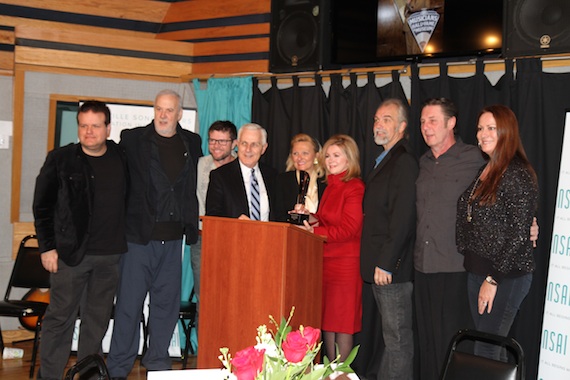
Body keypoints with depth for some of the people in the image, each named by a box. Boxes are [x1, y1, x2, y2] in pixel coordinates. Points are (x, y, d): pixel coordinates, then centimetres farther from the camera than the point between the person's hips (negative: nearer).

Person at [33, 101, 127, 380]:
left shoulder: (121, 159, 6)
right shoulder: (60, 159, -1)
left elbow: (127, 200, 14)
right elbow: (42, 206, 1)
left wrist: (124, 241, 9)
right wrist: (47, 246, -4)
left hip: (110, 254, 3)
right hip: (70, 252, -3)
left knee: (98, 318, 9)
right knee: (60, 317, 1)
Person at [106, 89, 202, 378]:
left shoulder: (192, 142, 10)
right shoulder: (132, 139, -1)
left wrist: (192, 222, 10)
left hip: (173, 238, 4)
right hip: (139, 235, -3)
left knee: (166, 303, 10)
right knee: (129, 303, 0)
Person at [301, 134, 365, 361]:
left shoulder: (355, 187, -12)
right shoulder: (330, 186, 15)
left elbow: (348, 229, -17)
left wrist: (315, 231, -16)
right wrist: (313, 220, 2)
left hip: (345, 262, -8)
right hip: (325, 259, 8)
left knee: (341, 321, 0)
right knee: (326, 319, 12)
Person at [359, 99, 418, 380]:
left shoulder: (404, 162, -13)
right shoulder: (384, 160, 19)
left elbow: (402, 218, -20)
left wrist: (385, 264, -20)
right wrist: (374, 262, 14)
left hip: (392, 268, -10)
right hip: (378, 265, 10)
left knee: (397, 338, -3)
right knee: (389, 335, 15)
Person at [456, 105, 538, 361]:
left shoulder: (517, 174, -14)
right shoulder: (484, 171, 12)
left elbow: (519, 234, -17)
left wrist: (493, 279, -16)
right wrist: (474, 268, 9)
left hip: (506, 276, -8)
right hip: (477, 271, 8)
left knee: (486, 350, -6)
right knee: (492, 348, 14)